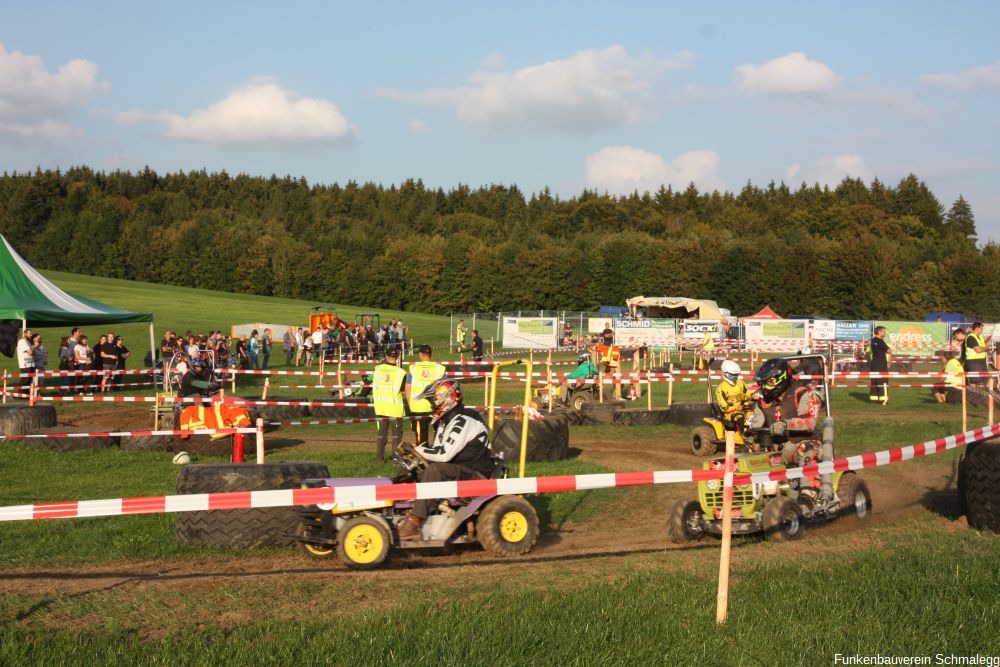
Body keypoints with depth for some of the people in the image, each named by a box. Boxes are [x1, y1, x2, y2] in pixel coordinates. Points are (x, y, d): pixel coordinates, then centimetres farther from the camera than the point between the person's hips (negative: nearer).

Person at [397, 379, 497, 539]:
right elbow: (438, 452, 13)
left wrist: (418, 449, -15)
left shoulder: (463, 422, -18)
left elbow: (445, 454, -27)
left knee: (435, 470, -30)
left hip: (477, 475, -11)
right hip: (458, 471, 11)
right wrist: (416, 454, -4)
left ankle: (414, 522, -34)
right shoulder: (446, 421, 13)